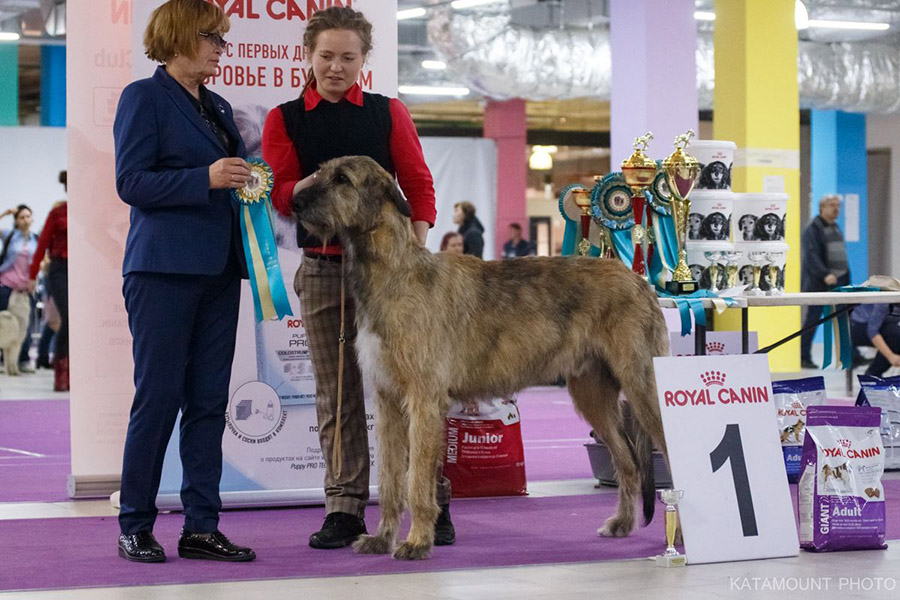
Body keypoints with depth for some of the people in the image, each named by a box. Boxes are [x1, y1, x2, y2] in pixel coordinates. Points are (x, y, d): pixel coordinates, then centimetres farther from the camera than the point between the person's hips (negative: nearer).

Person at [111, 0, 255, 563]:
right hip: (165, 269, -7)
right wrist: (206, 179, -19)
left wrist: (250, 183, 3)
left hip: (218, 270, 7)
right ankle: (136, 527, 4)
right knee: (158, 396, -5)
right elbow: (131, 183, -11)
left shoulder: (219, 107, 18)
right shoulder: (144, 98, -4)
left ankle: (202, 526, 9)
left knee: (209, 401, 5)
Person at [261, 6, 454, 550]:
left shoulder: (389, 113, 9)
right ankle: (345, 510, 7)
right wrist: (310, 185, -20)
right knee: (337, 392, 3)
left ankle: (433, 504, 4)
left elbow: (419, 184, 8)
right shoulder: (284, 120, 9)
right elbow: (280, 196, 2)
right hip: (322, 269, 1)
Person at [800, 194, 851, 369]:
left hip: (838, 281, 8)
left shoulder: (836, 228, 19)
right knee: (812, 319, -3)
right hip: (818, 283, -7)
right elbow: (812, 256, -20)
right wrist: (825, 275, -32)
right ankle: (804, 357, 4)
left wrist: (847, 281, 16)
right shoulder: (813, 229, -8)